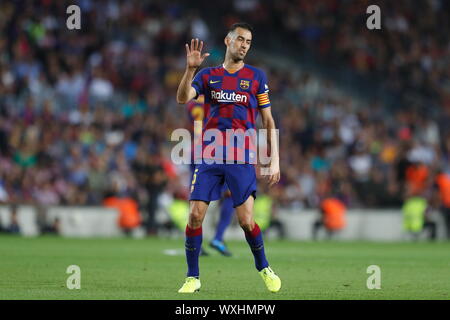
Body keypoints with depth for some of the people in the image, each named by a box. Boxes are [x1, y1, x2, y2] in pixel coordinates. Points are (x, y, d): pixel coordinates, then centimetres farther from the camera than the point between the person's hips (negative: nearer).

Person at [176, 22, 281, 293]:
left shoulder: (256, 76, 7)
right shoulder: (209, 75, 10)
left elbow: (268, 121, 8)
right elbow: (182, 98, -6)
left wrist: (275, 160, 1)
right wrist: (191, 68, -20)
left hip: (242, 157, -1)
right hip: (210, 154, 1)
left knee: (246, 220, -7)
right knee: (195, 215, -7)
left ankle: (264, 268, 18)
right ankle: (193, 277, 6)